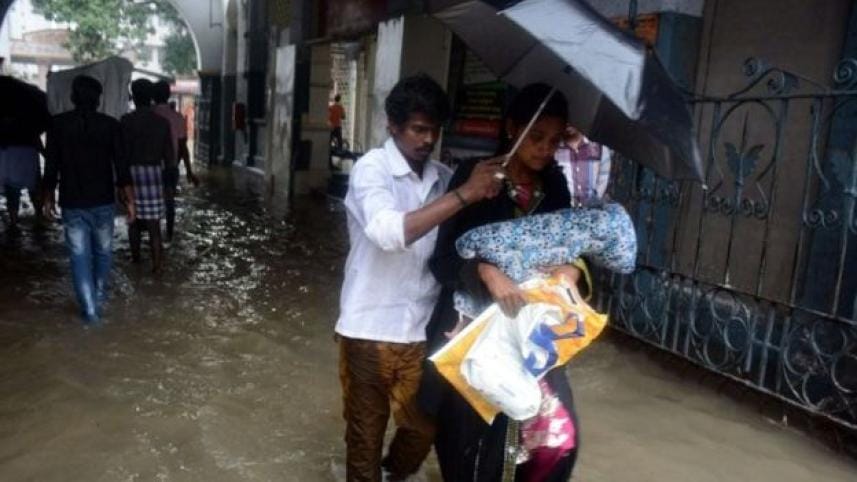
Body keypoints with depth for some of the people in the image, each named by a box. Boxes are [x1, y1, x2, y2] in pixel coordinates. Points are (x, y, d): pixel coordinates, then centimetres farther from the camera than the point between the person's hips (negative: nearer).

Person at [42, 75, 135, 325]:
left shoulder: (58, 124, -4)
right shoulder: (109, 124, -6)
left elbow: (51, 166, 0)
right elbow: (121, 166, -8)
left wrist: (48, 198, 12)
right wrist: (130, 200, -2)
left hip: (71, 202, 0)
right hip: (103, 201, 0)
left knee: (80, 255, 4)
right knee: (103, 251, 19)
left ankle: (90, 309, 2)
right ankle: (99, 296, 33)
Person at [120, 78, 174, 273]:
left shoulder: (127, 121, -5)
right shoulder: (162, 122, 3)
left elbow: (123, 153, -7)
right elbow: (169, 156, 3)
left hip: (133, 172, -1)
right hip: (154, 172, 1)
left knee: (134, 218, 16)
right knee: (153, 221, 1)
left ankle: (135, 256, 27)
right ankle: (157, 263, -5)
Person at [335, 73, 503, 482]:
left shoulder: (443, 177, 4)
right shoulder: (371, 169, -12)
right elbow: (388, 232, -31)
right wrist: (465, 194, -30)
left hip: (423, 330, 5)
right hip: (370, 329, -5)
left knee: (425, 425, 18)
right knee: (366, 431, 12)